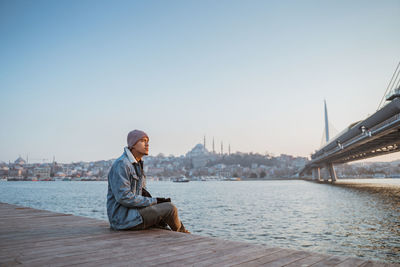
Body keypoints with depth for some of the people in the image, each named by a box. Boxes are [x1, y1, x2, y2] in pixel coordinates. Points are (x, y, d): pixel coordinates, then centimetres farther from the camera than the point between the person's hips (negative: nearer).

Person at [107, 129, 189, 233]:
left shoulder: (138, 164, 14)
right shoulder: (121, 164, -17)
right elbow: (124, 197, -24)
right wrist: (154, 201, -18)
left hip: (133, 212, 10)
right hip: (123, 217, -10)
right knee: (170, 208, -14)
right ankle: (182, 232, 13)